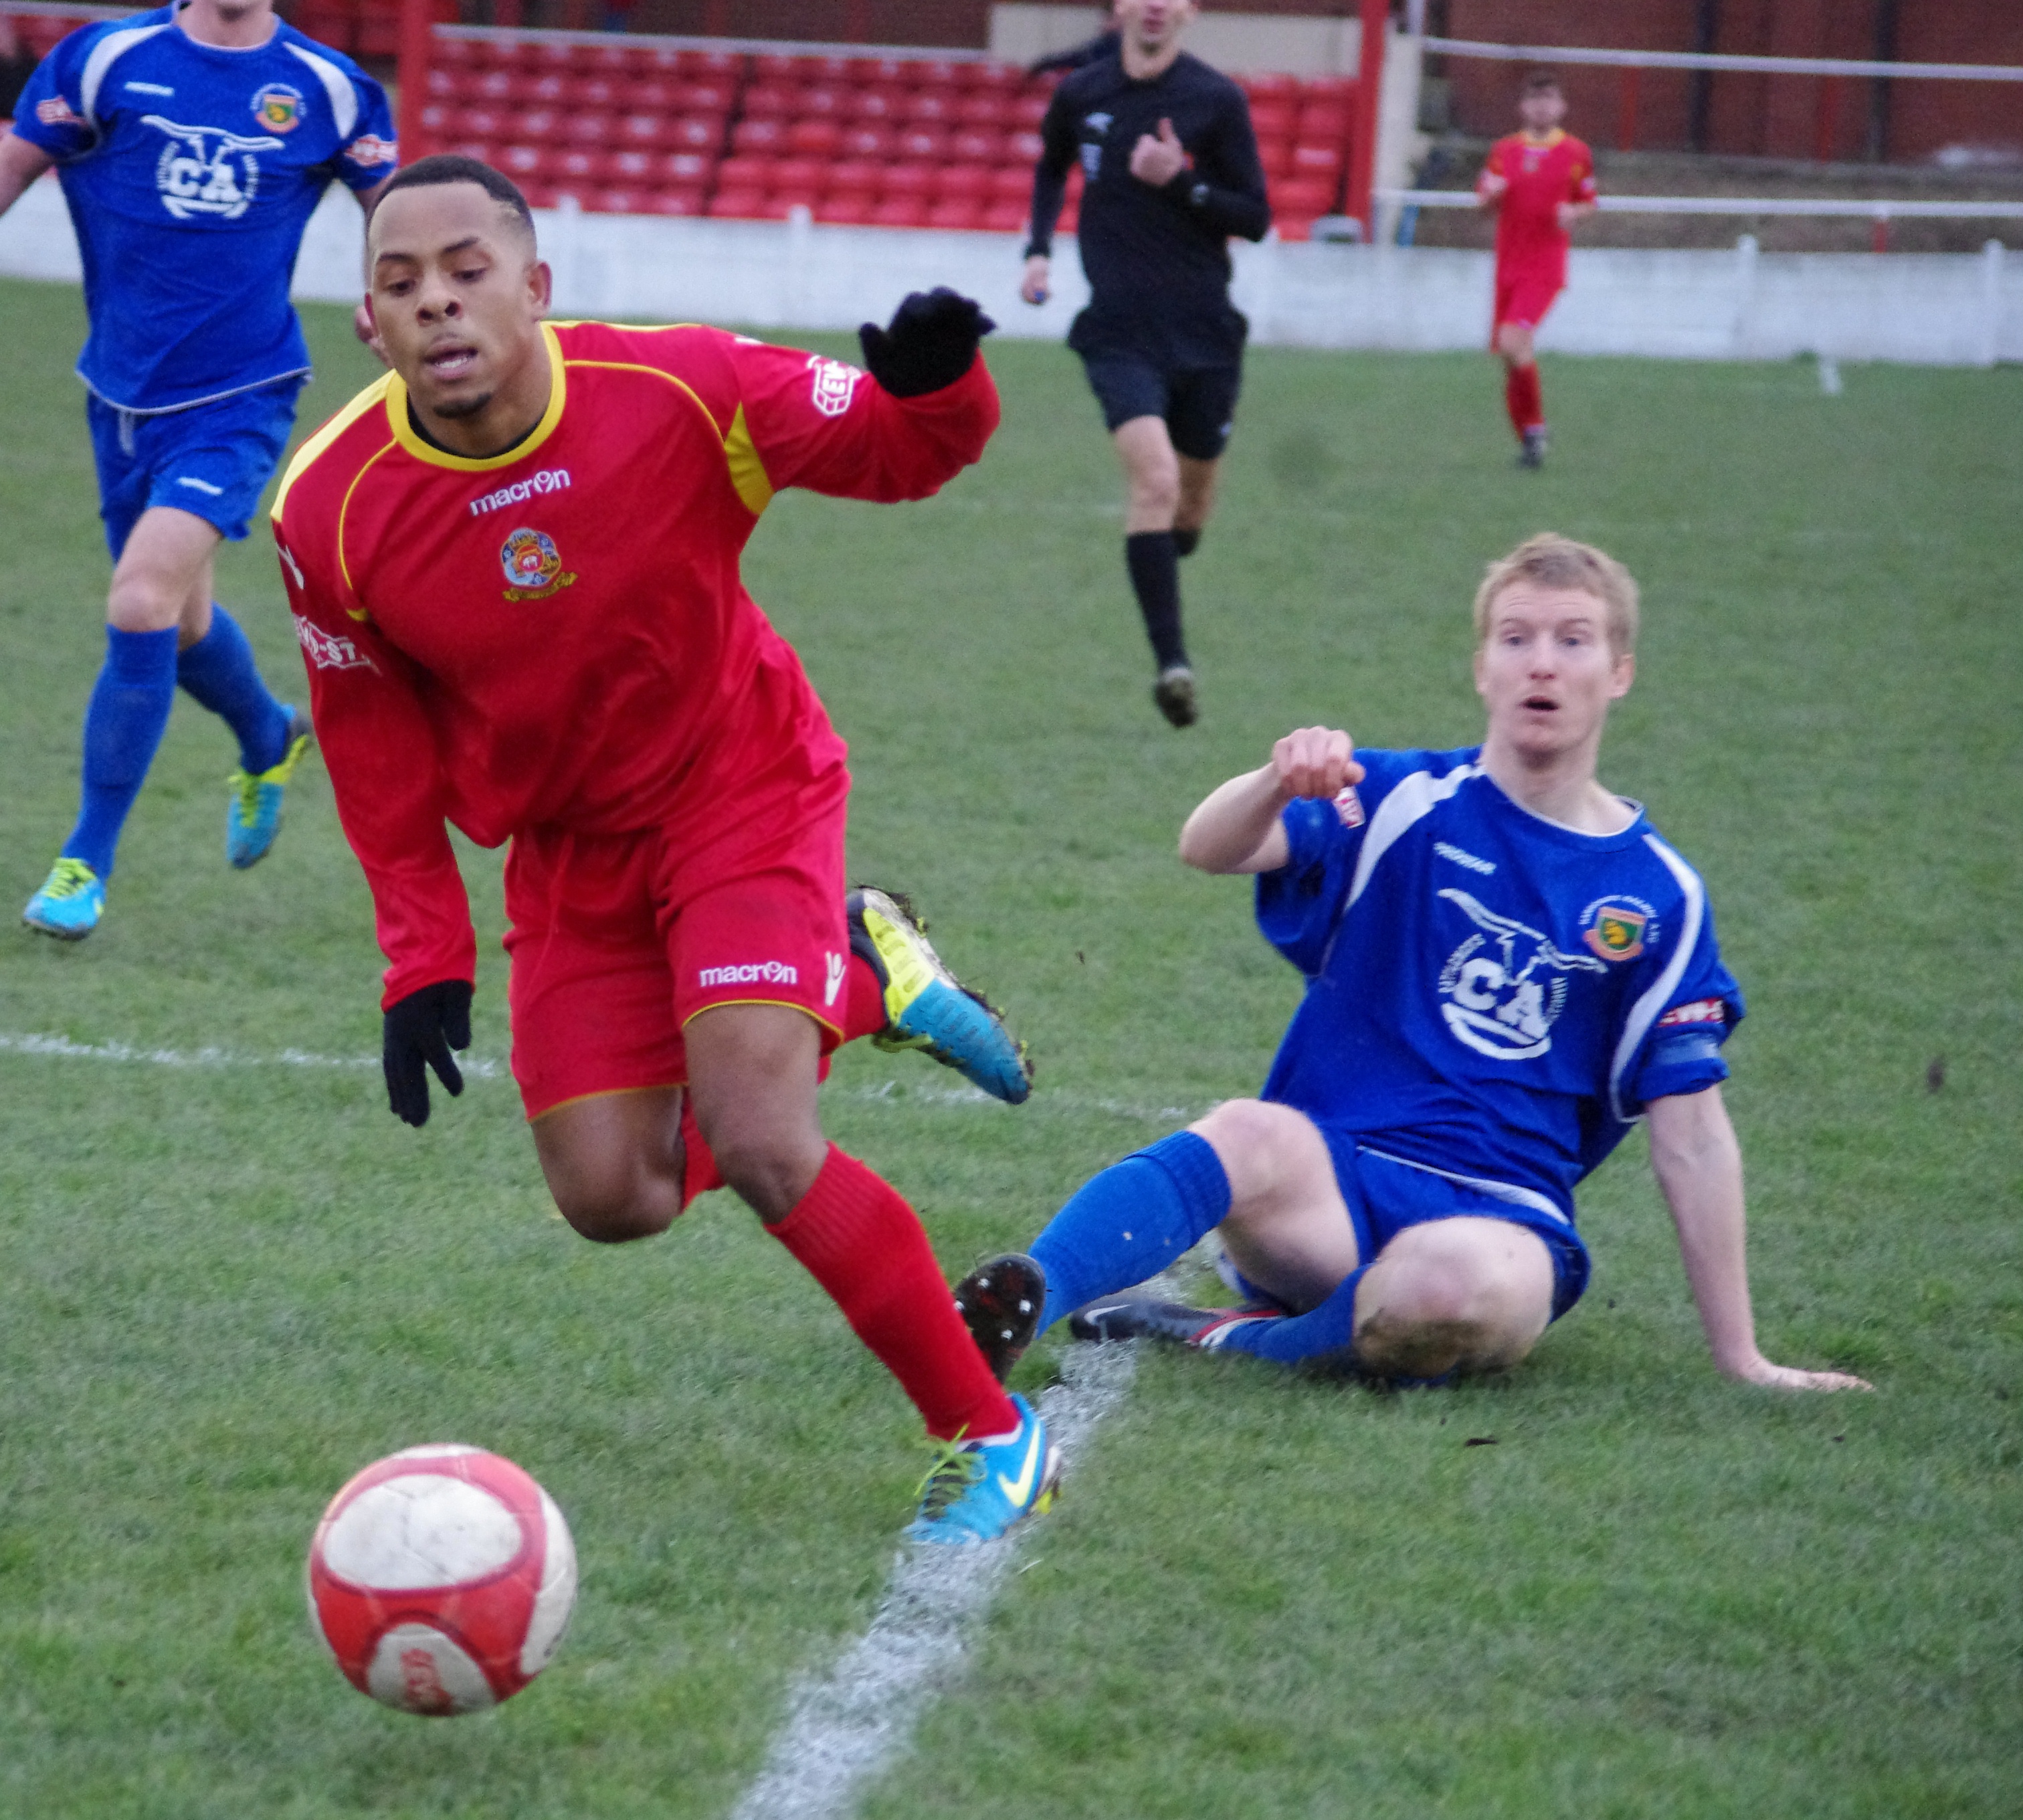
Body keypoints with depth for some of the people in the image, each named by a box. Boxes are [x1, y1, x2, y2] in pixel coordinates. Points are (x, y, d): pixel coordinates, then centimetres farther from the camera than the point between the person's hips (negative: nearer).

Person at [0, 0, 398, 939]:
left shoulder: (327, 88, -3)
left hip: (239, 400, -3)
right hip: (124, 394, 3)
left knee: (142, 603, -19)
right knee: (179, 621, 15)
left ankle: (87, 862, -5)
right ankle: (269, 743, 50)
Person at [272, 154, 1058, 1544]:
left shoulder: (683, 392, -25)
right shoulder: (332, 513, -18)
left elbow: (895, 452, -12)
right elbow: (374, 747, -2)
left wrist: (938, 387, -36)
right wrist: (425, 961, -3)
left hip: (745, 797, -4)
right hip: (571, 850, 4)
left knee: (758, 1150, -21)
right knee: (612, 1201, 4)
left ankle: (993, 1439, -4)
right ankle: (855, 981, 29)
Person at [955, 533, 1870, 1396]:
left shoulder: (1657, 893, 9)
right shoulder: (1401, 804, 7)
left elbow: (1691, 1134, 11)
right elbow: (1209, 849, -10)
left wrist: (1742, 1359, 9)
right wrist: (1281, 784, -34)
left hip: (1502, 1218, 0)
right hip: (1326, 1181, 0)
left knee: (1458, 1283, -38)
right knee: (1256, 1135, -36)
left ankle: (1233, 1335, -17)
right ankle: (1008, 1316, -52)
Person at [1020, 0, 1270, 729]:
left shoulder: (1216, 100, -3)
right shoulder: (1080, 95, 3)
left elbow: (1256, 218, -3)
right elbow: (1052, 167, 26)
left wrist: (1181, 182, -17)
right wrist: (1039, 246, 13)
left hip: (1204, 333, 1)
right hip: (1120, 332, -1)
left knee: (1191, 496, 12)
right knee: (1154, 480, -21)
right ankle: (1171, 662, -22)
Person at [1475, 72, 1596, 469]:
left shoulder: (1575, 153, 3)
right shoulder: (1505, 150, 10)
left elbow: (1589, 204, 11)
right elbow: (1484, 202, 14)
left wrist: (1573, 213, -12)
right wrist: (1491, 193, -9)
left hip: (1546, 268, -4)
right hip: (1509, 265, 4)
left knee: (1514, 340, -23)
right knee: (1508, 354, 3)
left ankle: (1535, 427, -9)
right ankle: (1527, 436, 17)